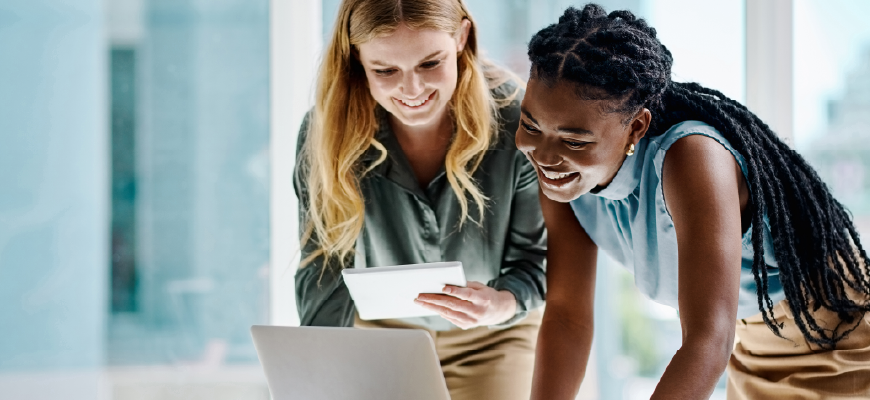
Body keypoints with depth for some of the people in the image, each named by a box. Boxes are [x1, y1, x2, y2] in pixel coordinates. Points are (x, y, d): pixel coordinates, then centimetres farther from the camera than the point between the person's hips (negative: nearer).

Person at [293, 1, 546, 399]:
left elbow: (534, 258, -16)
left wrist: (503, 304, -38)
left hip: (492, 339, -1)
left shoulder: (515, 121, -24)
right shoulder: (329, 130, -21)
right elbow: (324, 269, -16)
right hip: (383, 331, 1)